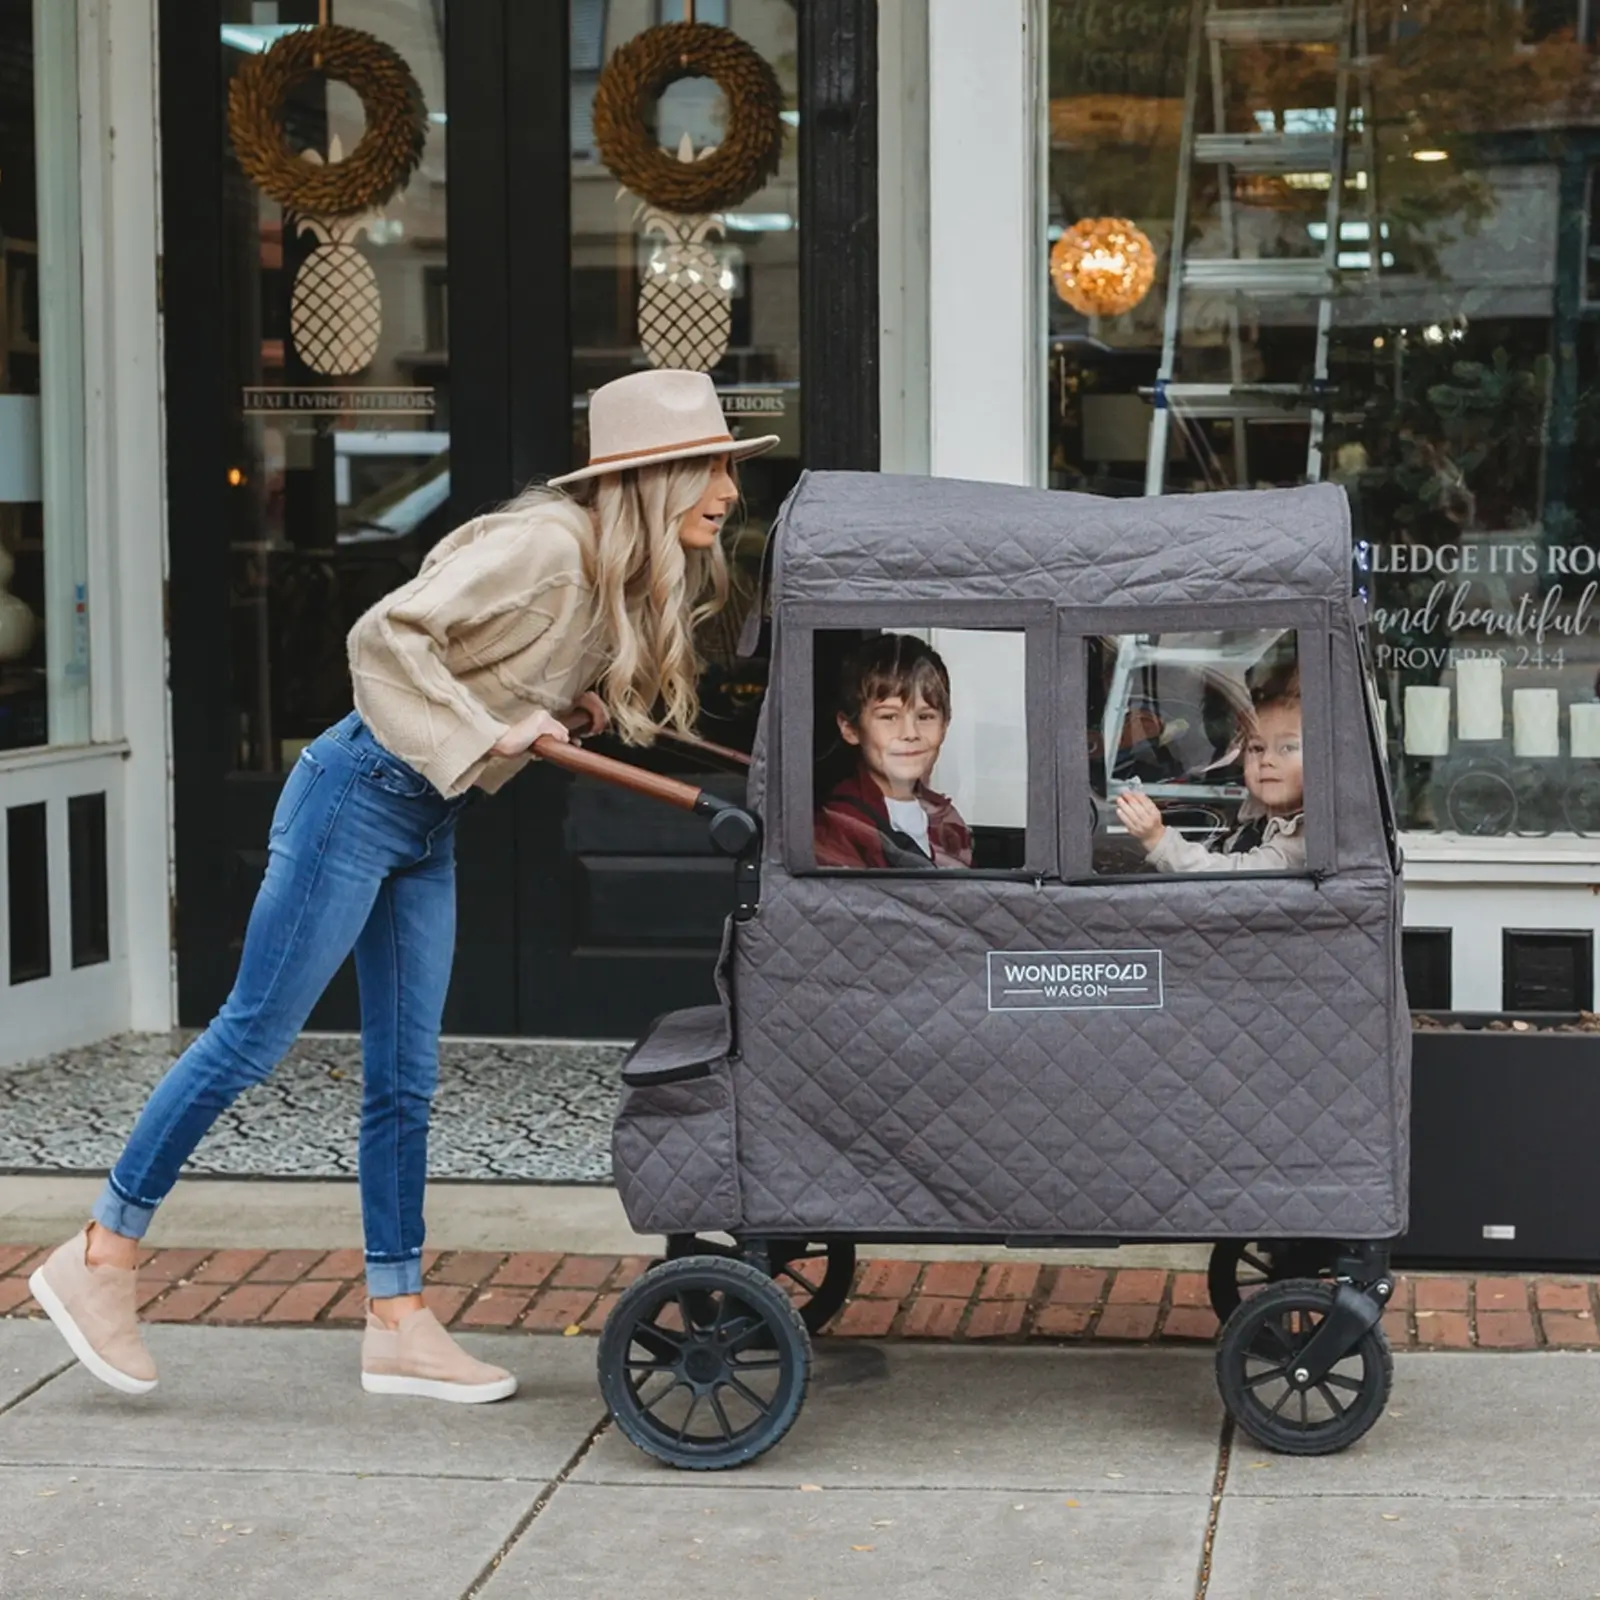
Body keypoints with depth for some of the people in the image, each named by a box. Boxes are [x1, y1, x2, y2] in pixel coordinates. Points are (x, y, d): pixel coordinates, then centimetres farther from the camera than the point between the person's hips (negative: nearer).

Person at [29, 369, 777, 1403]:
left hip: (431, 826, 9)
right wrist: (485, 733, -23)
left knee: (406, 1079, 9)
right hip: (361, 793, -9)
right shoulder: (549, 544, -20)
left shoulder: (630, 581, 8)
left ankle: (399, 1324, 13)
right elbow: (388, 635, -24)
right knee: (254, 1037, -5)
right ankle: (100, 1259, 5)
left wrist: (570, 703, 6)